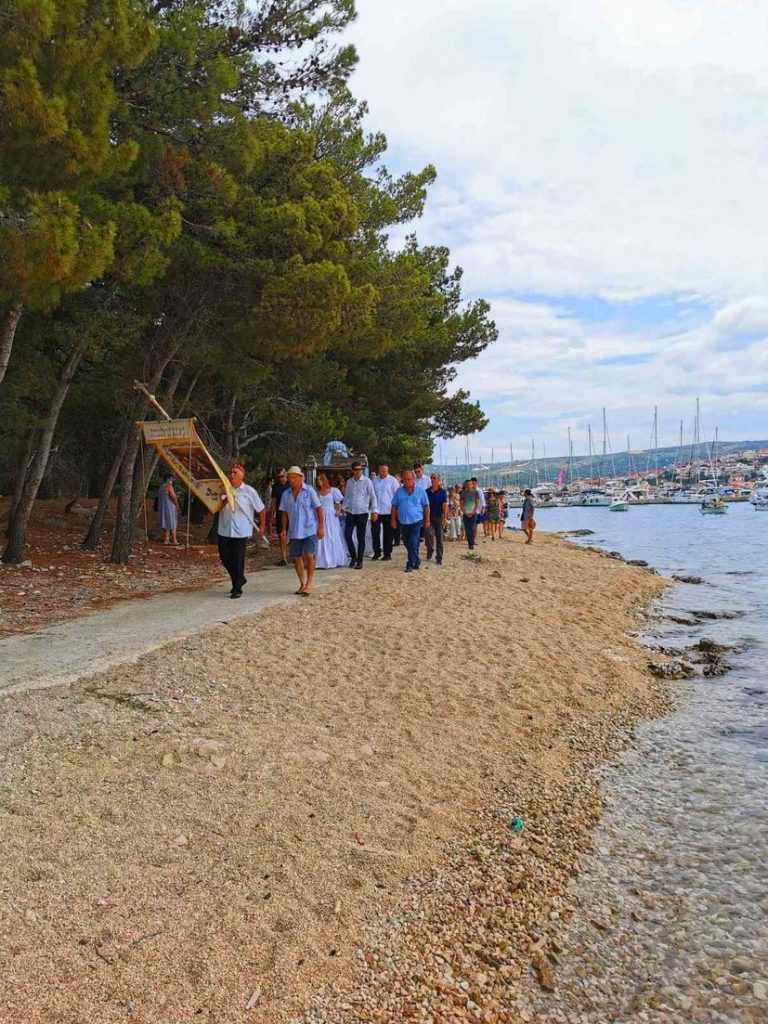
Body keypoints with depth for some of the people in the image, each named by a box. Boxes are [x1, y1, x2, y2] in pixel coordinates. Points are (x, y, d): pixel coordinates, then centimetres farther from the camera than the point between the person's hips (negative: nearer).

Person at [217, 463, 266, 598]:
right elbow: (217, 508, -1)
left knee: (238, 560, -3)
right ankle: (240, 579, 31)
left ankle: (237, 588, 8)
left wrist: (262, 526, 3)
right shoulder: (225, 489, 6)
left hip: (241, 531, -4)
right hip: (224, 530, 4)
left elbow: (261, 509, 4)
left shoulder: (249, 491, -2)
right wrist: (226, 499, -16)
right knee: (224, 557, 9)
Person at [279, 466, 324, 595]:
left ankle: (309, 584, -1)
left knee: (309, 556, -13)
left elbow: (319, 509, -6)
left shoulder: (309, 491, -6)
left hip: (310, 530, -4)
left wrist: (321, 527, -10)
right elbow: (285, 513, 12)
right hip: (294, 532, 5)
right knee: (296, 558, 7)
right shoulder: (286, 494, 6)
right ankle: (302, 584, 20)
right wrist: (284, 529, 5)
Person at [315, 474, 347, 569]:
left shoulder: (332, 490, 3)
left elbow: (338, 502, 3)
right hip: (320, 517, 2)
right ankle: (322, 561, 2)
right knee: (321, 539, -2)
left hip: (331, 516, -2)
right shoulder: (317, 492, 9)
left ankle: (335, 561, 9)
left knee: (333, 538, 1)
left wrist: (339, 511, -13)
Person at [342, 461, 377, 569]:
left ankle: (359, 561, 14)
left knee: (361, 538, 4)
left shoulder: (366, 481, -4)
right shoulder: (349, 482, 8)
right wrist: (343, 508, 8)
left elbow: (373, 496, -3)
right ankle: (353, 556, 14)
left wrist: (374, 511, -10)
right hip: (350, 513, 3)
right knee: (347, 534, -6)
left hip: (362, 513, -3)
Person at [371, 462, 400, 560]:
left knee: (388, 534, 7)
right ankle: (377, 552, 15)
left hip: (388, 511, -2)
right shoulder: (374, 480, 6)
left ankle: (387, 554, 17)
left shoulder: (392, 480, -3)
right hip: (376, 511, 2)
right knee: (374, 531, 0)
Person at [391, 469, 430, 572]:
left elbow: (426, 506, 3)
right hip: (403, 522, 4)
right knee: (407, 543, 14)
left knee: (413, 544, -8)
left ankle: (410, 564, -1)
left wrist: (427, 520, 1)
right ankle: (416, 560, 32)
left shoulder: (420, 491, -2)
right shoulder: (399, 491, 4)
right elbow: (394, 506, 8)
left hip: (416, 521, -4)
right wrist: (393, 520, 3)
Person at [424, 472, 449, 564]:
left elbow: (445, 505, -8)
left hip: (439, 517, -1)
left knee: (439, 538, 3)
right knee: (427, 533, -18)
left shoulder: (443, 491, -3)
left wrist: (445, 518, -17)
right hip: (429, 516, 1)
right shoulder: (427, 491, 4)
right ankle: (430, 550, 8)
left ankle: (439, 558, 11)